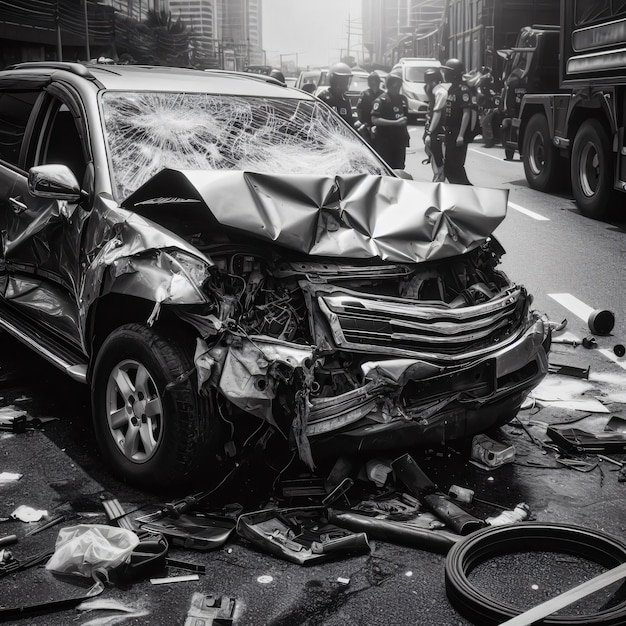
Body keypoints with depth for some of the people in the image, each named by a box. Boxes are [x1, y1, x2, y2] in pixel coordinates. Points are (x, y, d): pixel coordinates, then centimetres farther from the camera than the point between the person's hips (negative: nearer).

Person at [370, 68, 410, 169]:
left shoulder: (403, 99, 13)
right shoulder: (381, 100, -9)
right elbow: (375, 120, -20)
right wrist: (396, 122, -23)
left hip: (399, 141, 7)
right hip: (384, 142, -7)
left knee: (399, 169, 10)